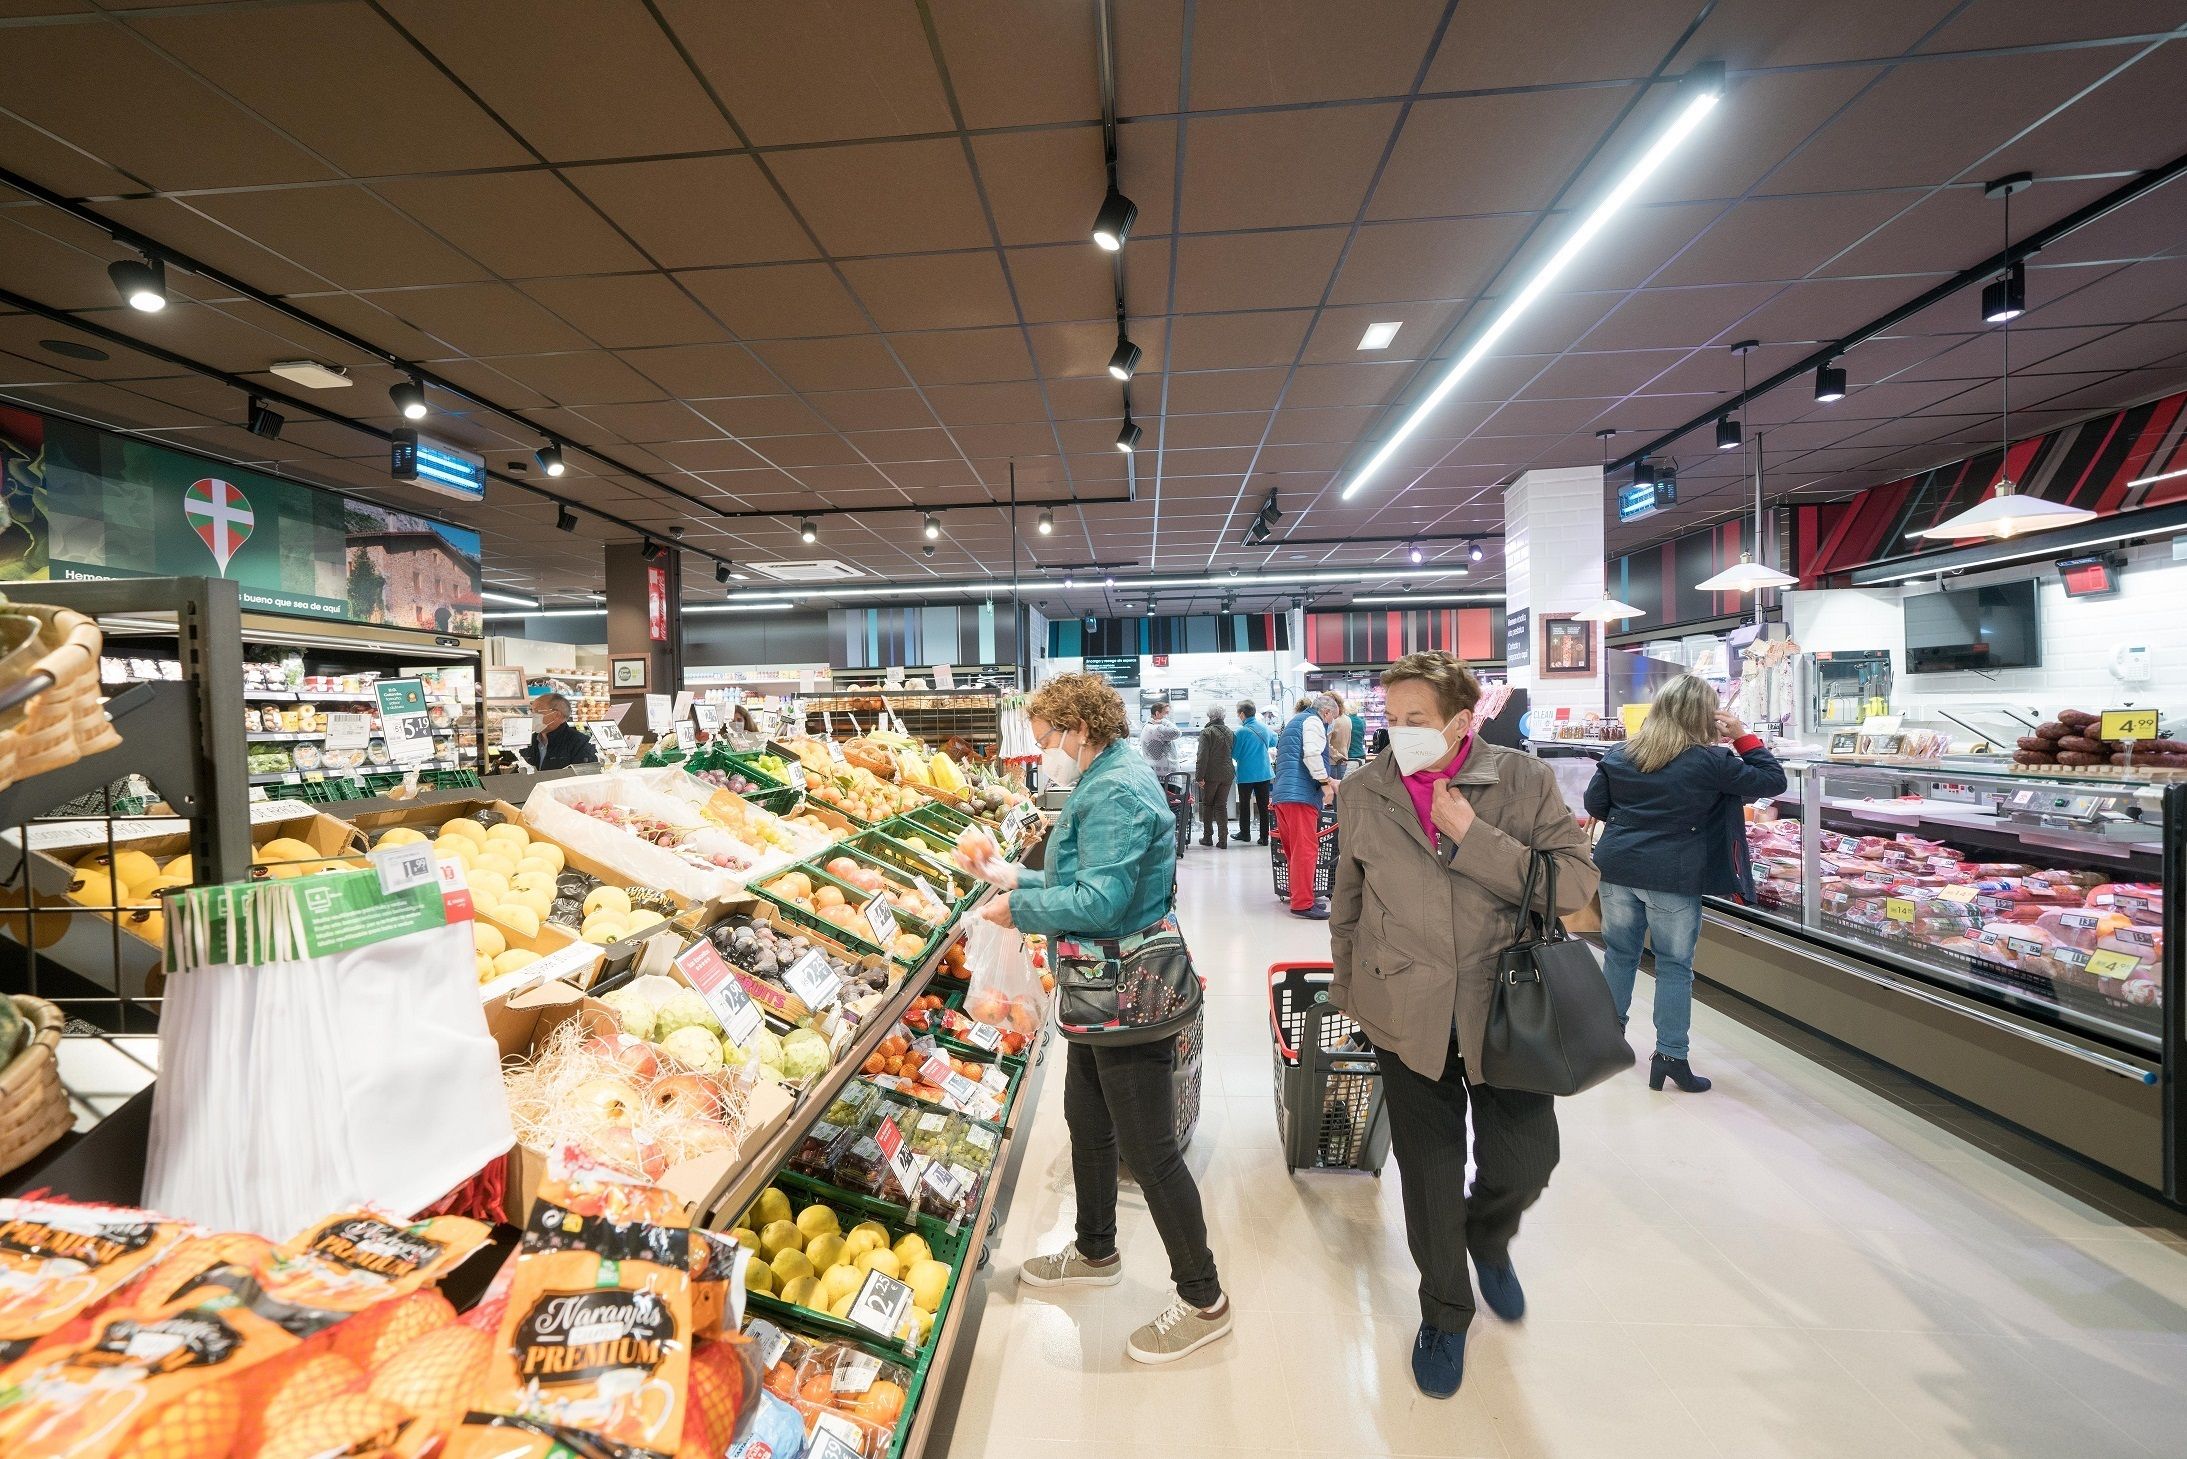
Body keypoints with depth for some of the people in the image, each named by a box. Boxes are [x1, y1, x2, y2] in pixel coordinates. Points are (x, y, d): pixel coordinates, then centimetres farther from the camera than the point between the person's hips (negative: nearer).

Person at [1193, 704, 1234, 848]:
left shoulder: (1207, 732, -13)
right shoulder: (1230, 732, 5)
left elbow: (1202, 757, -17)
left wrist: (1199, 776, -16)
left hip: (1211, 775, -4)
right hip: (1227, 775, 4)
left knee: (1207, 805, 11)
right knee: (1222, 806, 8)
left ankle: (1208, 837, 15)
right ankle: (1223, 839, 4)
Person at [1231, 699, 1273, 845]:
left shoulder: (1240, 731, -17)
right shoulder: (1264, 727, 0)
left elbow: (1234, 754, -10)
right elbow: (1274, 740, 21)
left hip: (1246, 774, -4)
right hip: (1263, 772, 4)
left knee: (1244, 805, 12)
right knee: (1263, 805, 8)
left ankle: (1245, 834, 22)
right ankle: (1264, 837, 9)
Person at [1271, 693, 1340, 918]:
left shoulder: (1295, 721, 29)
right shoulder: (1313, 721, -1)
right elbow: (1312, 754, -17)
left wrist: (1327, 780, 38)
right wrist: (1326, 782, -10)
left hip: (1282, 794, 10)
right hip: (1301, 794, -10)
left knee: (1295, 849, 15)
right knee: (1306, 849, -8)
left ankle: (1300, 894, 22)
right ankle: (1302, 903, -9)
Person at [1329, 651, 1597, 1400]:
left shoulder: (1525, 781, -8)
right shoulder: (1362, 792, -6)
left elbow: (1575, 883, -13)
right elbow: (1347, 902, 5)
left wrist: (1473, 836, -23)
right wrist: (1349, 990, 11)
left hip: (1504, 1007, 0)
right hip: (1407, 1013, 1)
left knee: (1526, 1160, 8)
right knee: (1429, 1174, 13)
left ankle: (1487, 1237, 46)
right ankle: (1445, 1311, 41)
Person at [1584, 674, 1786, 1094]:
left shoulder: (1620, 754, 2)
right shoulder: (1710, 760, -9)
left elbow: (1594, 804, 7)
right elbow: (1773, 781, 0)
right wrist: (1743, 737, 6)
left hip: (1617, 869, 4)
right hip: (1674, 878, -4)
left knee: (1619, 953, 17)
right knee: (1674, 965, 7)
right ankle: (1671, 1055, 11)